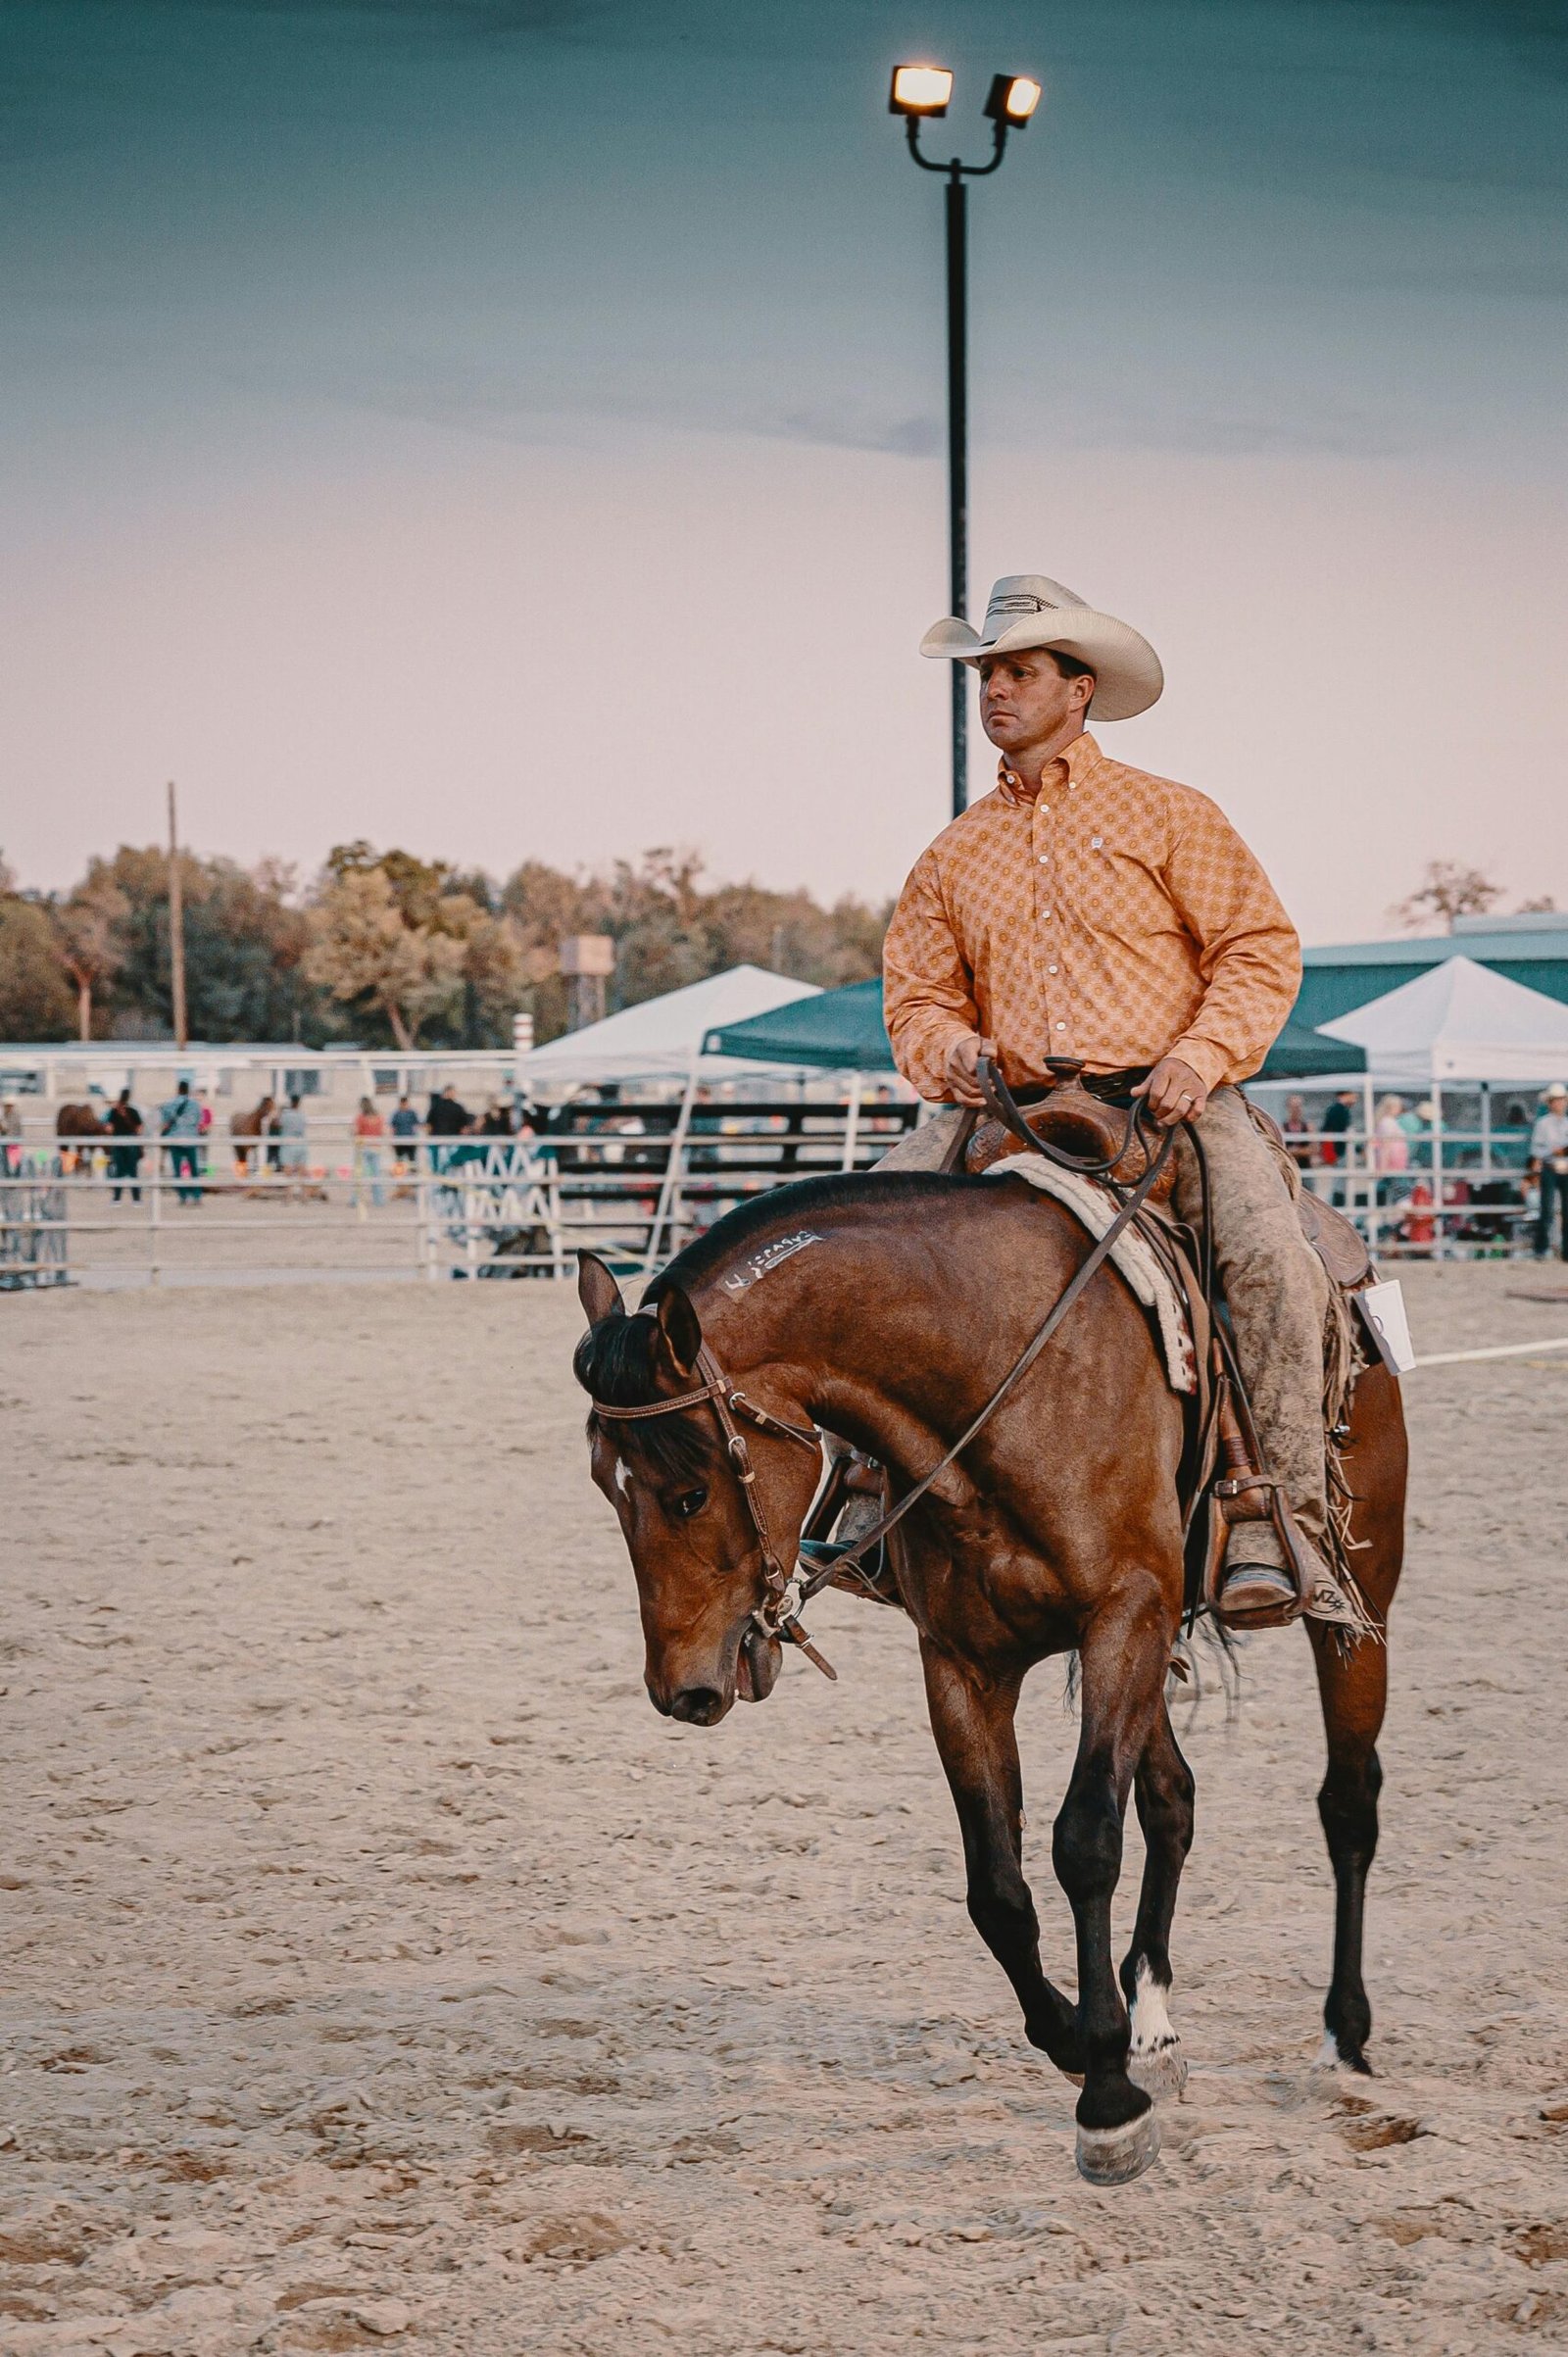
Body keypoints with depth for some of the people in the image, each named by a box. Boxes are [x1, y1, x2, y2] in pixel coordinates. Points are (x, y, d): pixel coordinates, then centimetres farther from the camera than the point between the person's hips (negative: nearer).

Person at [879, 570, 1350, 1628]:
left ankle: (1279, 1523, -28)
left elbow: (1262, 948, 3)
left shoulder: (1169, 815, 8)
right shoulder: (954, 854, 19)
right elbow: (917, 993, 20)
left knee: (1269, 1252, -31)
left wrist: (1201, 1052, -14)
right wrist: (950, 1052, -4)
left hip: (1168, 1099, -3)